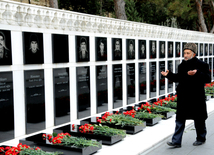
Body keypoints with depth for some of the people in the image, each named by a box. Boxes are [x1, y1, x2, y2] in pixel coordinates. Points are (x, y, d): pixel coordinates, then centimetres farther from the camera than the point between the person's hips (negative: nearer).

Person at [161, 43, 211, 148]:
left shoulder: (201, 65, -8)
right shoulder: (182, 66, 8)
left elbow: (207, 79, -15)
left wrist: (197, 73, -30)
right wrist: (169, 75, 2)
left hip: (196, 98, -5)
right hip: (183, 98, 5)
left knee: (199, 120, 10)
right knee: (180, 119, 4)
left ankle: (201, 138, 30)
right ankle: (176, 141, 8)